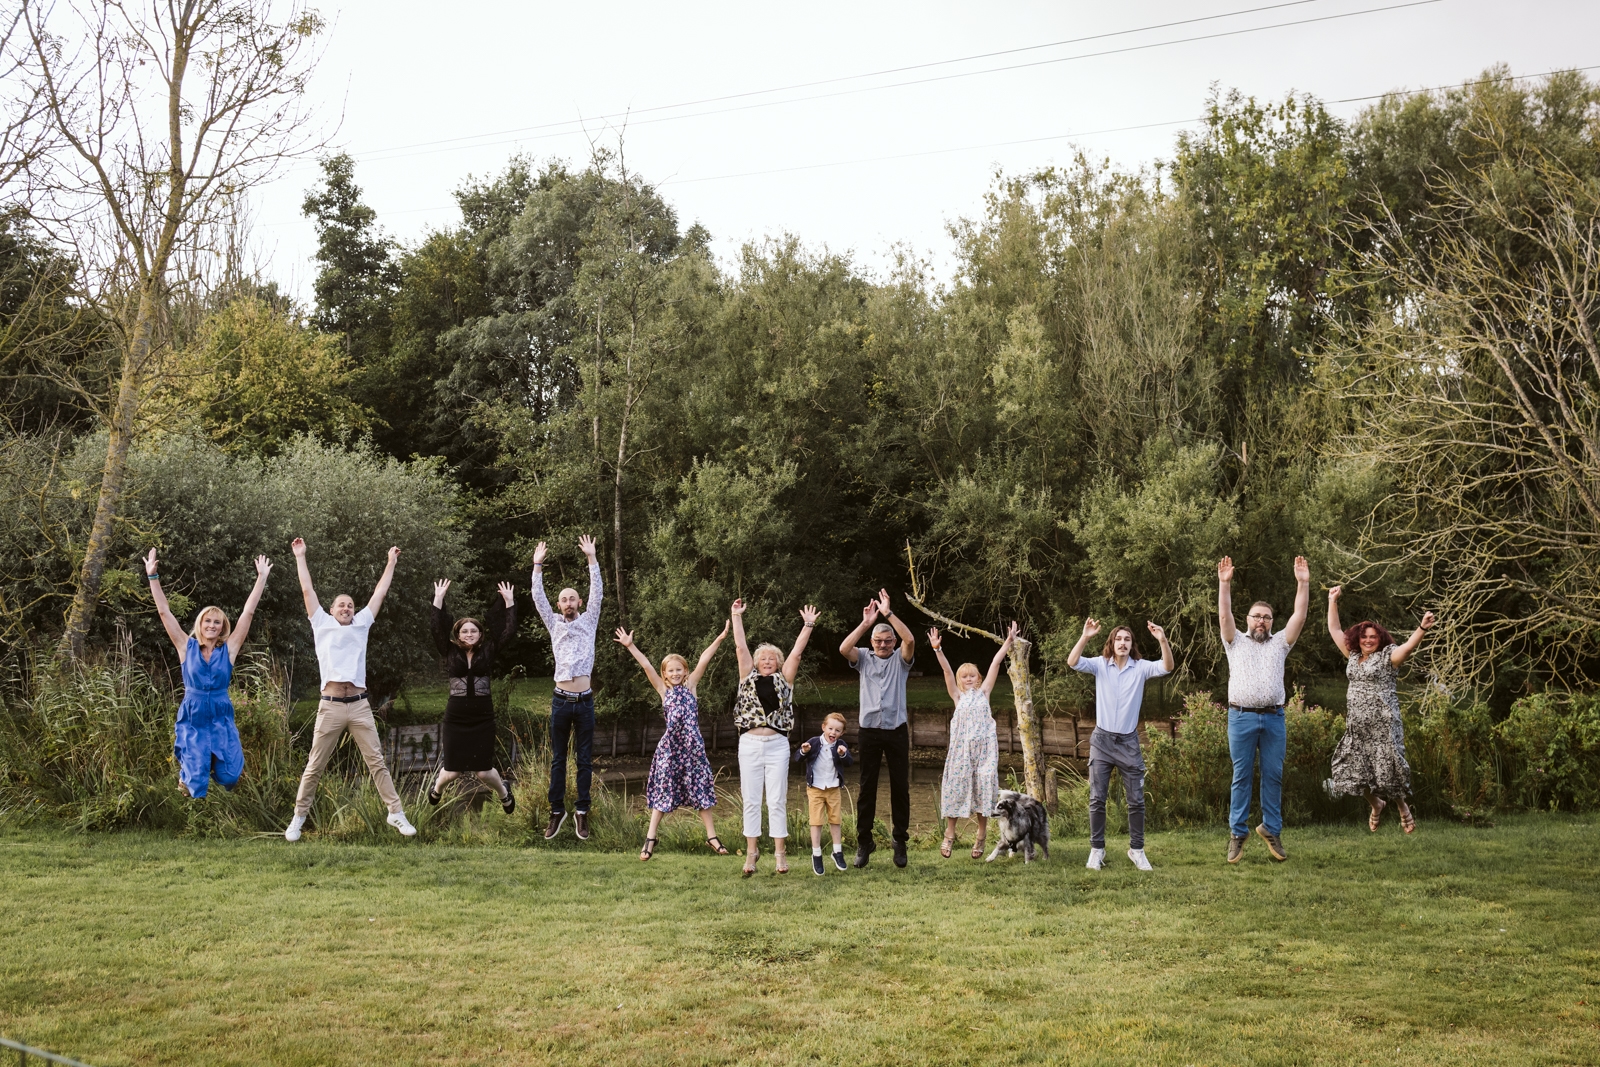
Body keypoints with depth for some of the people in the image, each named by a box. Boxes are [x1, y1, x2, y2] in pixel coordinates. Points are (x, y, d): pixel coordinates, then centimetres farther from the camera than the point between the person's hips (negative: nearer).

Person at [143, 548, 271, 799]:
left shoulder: (229, 649, 1)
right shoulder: (187, 647, 1)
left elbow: (248, 612, -1)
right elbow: (164, 612, -1)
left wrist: (262, 578, -3)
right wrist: (153, 577, -5)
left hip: (221, 720, 1)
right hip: (192, 720, -1)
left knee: (230, 777, -6)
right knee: (197, 785, -4)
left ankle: (215, 763, 29)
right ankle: (186, 776, 32)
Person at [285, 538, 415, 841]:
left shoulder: (361, 625, 15)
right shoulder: (322, 623, 11)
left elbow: (379, 593, 19)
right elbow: (307, 590, 13)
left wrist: (391, 562, 24)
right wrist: (300, 556, 17)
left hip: (359, 706, 1)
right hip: (330, 706, -1)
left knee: (376, 760, 1)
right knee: (314, 766, 4)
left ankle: (396, 813, 3)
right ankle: (298, 819, 14)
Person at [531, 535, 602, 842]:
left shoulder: (588, 621, 9)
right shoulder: (554, 624, 11)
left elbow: (597, 592, 1)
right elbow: (538, 598, 5)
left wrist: (591, 558, -5)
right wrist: (537, 566, -2)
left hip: (584, 701, -1)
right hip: (561, 700, 1)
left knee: (585, 759, 2)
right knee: (558, 759, 6)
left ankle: (582, 812, 7)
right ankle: (557, 810, 13)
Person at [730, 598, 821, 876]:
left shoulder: (784, 680, 8)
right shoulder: (748, 678, 9)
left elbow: (796, 653, 2)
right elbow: (741, 647, 5)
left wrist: (808, 626, -2)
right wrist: (737, 617, 2)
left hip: (777, 745, -1)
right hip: (749, 744, 1)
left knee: (777, 801, 1)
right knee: (751, 801, 4)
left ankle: (779, 853, 5)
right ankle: (752, 850, 11)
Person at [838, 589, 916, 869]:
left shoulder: (900, 659, 5)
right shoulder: (864, 658, 8)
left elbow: (910, 640, -15)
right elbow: (843, 648, -12)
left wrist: (888, 613, -18)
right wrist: (865, 623, -15)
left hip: (897, 731, 0)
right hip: (869, 731, 1)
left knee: (900, 788, 4)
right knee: (867, 788, 4)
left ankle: (900, 842, 13)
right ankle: (863, 842, 9)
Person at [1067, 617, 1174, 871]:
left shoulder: (1141, 667, -2)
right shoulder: (1100, 664, -2)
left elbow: (1167, 667, -18)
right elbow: (1072, 662, -17)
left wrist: (1163, 640, -34)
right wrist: (1085, 637, -32)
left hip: (1129, 741, 0)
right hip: (1102, 739, 0)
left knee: (1136, 800, 4)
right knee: (1097, 798, 2)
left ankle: (1136, 850, 16)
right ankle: (1097, 850, 11)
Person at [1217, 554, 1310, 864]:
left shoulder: (1279, 643, 16)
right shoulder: (1236, 642, 13)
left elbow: (1300, 616, 6)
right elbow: (1224, 616, -1)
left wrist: (1303, 583, -3)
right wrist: (1224, 583, -11)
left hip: (1273, 718, 2)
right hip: (1241, 718, -1)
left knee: (1273, 776, 3)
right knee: (1241, 777, 1)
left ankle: (1272, 829, 12)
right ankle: (1237, 833, 4)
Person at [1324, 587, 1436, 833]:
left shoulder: (1387, 656, -2)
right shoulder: (1353, 656, 14)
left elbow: (1408, 647, -20)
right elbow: (1335, 630, 21)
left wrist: (1422, 628, -38)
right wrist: (1332, 601, 19)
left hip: (1382, 723, -6)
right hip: (1356, 725, 6)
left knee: (1386, 767, -6)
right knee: (1354, 768, 4)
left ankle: (1403, 807, 15)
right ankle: (1376, 804, 28)